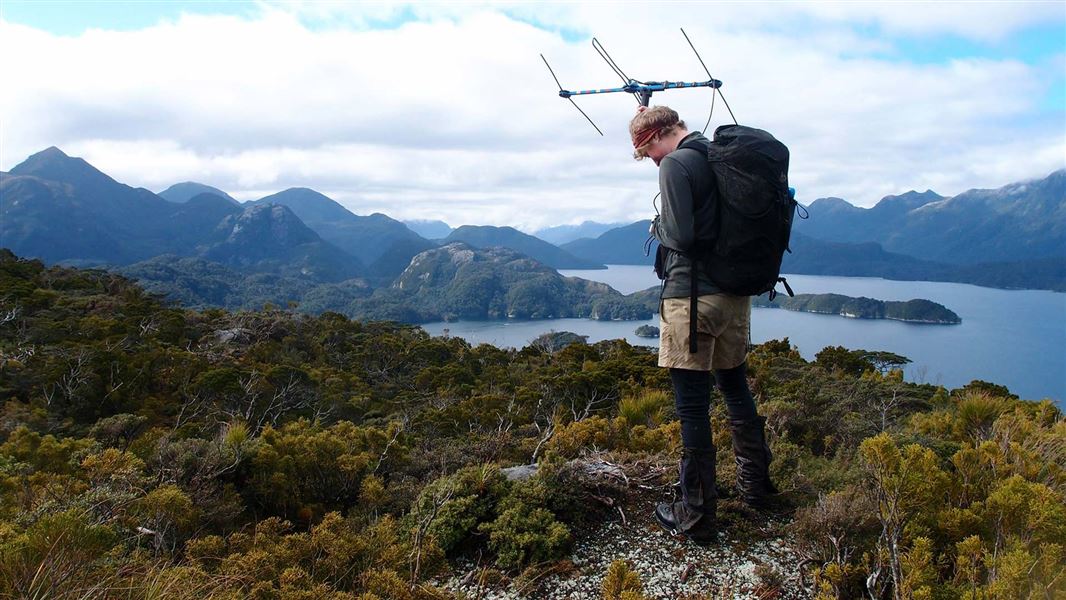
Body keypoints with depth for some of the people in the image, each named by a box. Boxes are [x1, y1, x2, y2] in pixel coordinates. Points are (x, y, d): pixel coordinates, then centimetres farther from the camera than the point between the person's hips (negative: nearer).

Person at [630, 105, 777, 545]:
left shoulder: (675, 165, -12)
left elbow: (681, 235, -20)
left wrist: (657, 226, 1)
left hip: (692, 298, -8)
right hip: (736, 294, 8)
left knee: (692, 406, -1)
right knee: (736, 388, 22)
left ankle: (696, 516, 6)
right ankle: (755, 484, 36)